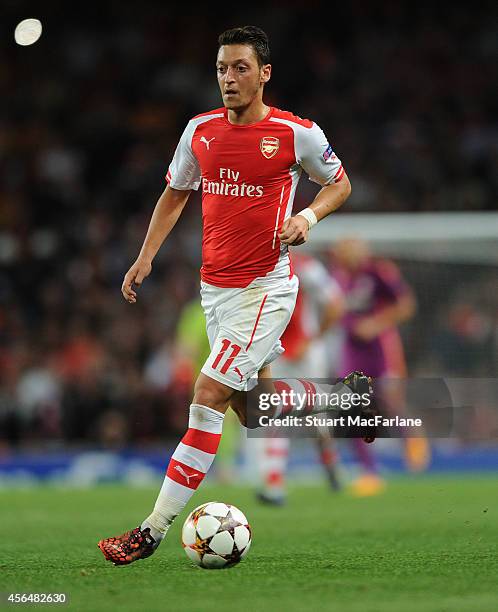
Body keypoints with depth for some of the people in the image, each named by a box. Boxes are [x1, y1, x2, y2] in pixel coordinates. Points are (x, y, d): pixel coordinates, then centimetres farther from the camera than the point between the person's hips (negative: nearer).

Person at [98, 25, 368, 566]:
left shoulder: (297, 133, -8)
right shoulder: (200, 130, 5)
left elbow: (339, 183, 8)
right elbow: (175, 193, 19)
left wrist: (309, 215, -12)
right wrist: (146, 257, 9)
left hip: (264, 288, -7)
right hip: (214, 286, 7)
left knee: (208, 396, -15)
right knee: (251, 409, 14)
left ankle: (154, 530, -13)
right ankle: (346, 396, 39)